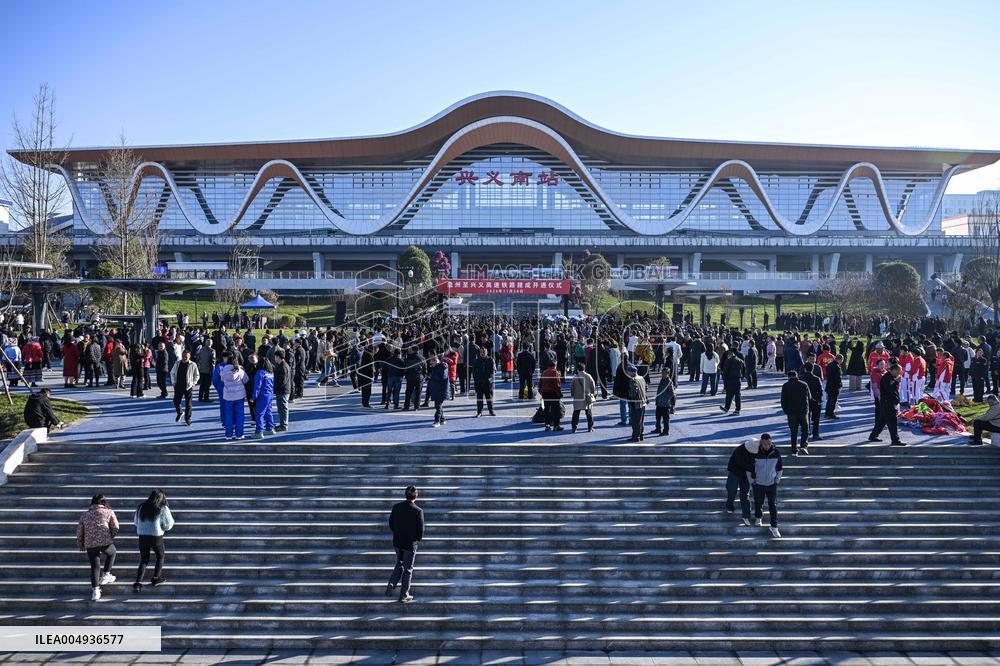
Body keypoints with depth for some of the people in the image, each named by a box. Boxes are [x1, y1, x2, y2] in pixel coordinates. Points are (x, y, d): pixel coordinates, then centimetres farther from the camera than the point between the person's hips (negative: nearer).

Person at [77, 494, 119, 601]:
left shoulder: (85, 514, 14)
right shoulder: (109, 512, 5)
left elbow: (79, 532, 15)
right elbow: (115, 528, -1)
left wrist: (81, 545, 26)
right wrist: (111, 536, 18)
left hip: (90, 544, 2)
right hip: (106, 542, -2)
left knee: (95, 567, 11)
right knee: (112, 553, 29)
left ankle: (95, 591, 6)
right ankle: (105, 576, 25)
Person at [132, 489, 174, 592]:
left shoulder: (141, 507, 5)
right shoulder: (163, 509, -8)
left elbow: (136, 522, 13)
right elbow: (168, 524, -6)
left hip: (142, 536, 4)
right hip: (156, 537, -3)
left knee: (144, 560, 12)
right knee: (160, 557, 21)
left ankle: (138, 582, -3)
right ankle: (156, 579, 23)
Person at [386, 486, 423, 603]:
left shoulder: (396, 506, -6)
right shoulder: (418, 511, -18)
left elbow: (390, 523, 2)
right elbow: (420, 529, -14)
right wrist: (418, 539, 6)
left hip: (397, 542, 4)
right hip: (410, 543, -4)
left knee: (399, 564, 26)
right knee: (408, 568, 10)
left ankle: (392, 584, 7)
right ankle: (404, 595, 17)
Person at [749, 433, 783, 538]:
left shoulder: (776, 453, -9)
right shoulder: (755, 453, -15)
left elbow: (779, 468, 7)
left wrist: (777, 480, 2)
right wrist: (751, 480, -2)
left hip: (772, 484, 1)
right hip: (758, 484, -1)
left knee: (773, 505, -4)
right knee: (758, 503, 14)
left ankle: (774, 527, 4)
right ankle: (758, 518, 43)